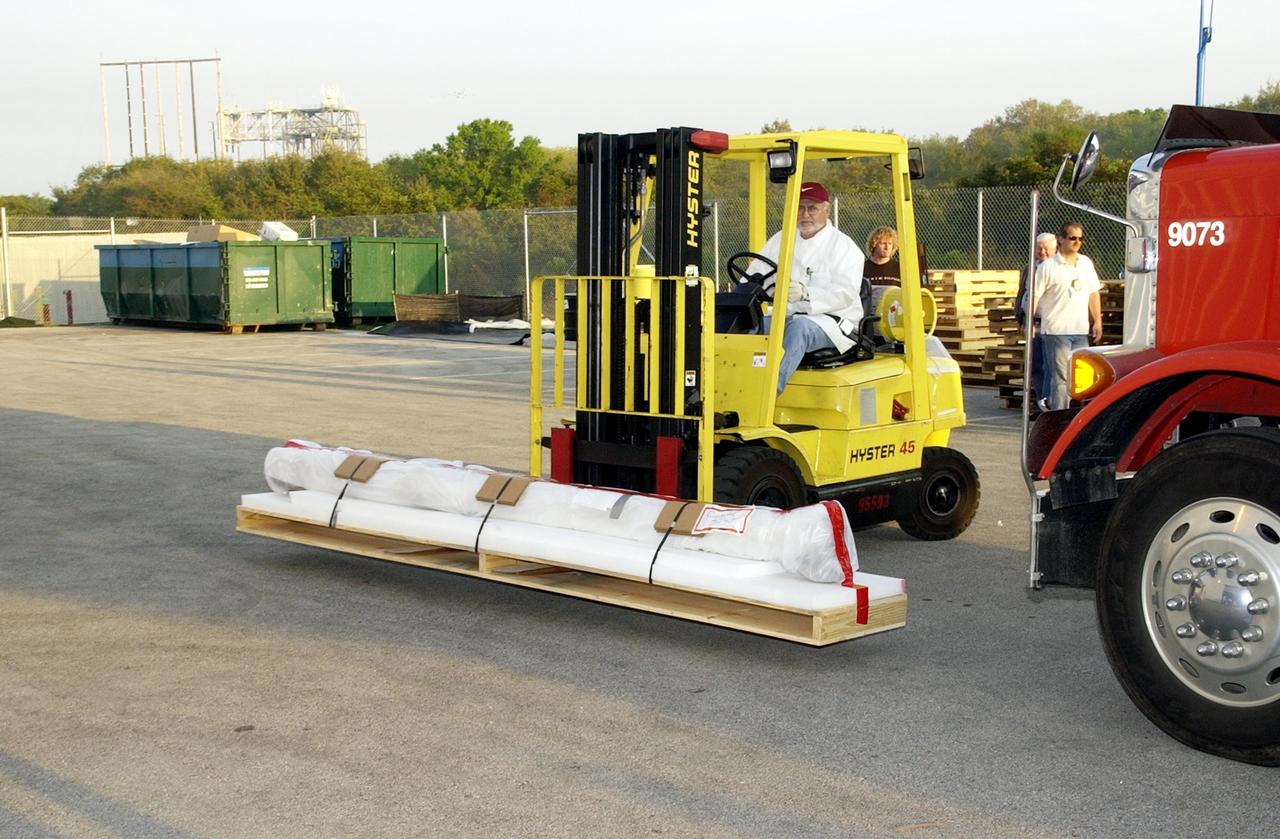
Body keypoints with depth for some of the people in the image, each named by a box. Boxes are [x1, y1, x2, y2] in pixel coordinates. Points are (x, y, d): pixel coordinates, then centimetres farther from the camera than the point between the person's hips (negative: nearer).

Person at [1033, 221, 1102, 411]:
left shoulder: (1086, 263, 13)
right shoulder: (1048, 266, -3)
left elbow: (1094, 293, 18)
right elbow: (1034, 296, -4)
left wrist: (1097, 321, 13)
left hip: (1081, 331, 5)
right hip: (1056, 330, -5)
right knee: (1060, 378, -6)